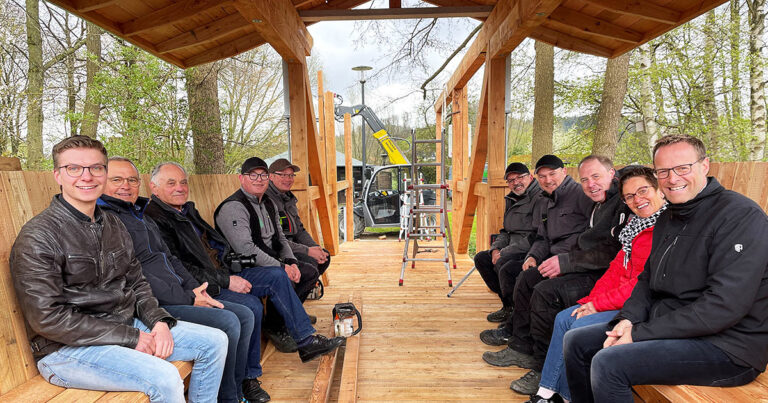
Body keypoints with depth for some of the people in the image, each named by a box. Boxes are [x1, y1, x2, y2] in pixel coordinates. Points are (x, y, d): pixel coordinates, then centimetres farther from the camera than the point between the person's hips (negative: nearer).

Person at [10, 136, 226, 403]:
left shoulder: (114, 226, 10)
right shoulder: (37, 237, -13)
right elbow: (47, 318, -19)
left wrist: (159, 321, -4)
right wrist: (130, 337, -19)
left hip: (127, 326, 8)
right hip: (67, 349, -7)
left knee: (215, 341, 1)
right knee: (165, 377, -29)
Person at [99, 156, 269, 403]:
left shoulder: (142, 216, 21)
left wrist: (195, 288, 5)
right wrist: (187, 298, -17)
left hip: (180, 297, 10)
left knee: (244, 315, 5)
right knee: (228, 322, -22)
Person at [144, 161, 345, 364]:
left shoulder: (188, 210, 16)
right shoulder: (155, 220, -12)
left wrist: (230, 274, 7)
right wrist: (225, 281, -19)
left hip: (223, 275, 9)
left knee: (276, 275, 0)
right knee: (252, 306, -28)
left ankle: (306, 340, 5)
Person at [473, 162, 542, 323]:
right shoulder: (511, 200, 16)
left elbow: (536, 237, -22)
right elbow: (506, 231, 24)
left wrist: (504, 253, -20)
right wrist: (496, 249, 3)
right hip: (515, 252, 10)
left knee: (505, 268, -32)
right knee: (481, 258, 7)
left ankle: (516, 312, -5)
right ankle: (508, 305, 9)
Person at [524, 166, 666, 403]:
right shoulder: (636, 225, 13)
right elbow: (617, 268, 12)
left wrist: (600, 304, -17)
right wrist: (591, 301, 0)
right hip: (623, 298, 9)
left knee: (581, 327, -21)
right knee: (564, 318, 1)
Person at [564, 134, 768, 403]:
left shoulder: (742, 216, -16)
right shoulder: (667, 219, 12)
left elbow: (724, 306, -24)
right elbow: (647, 279, 16)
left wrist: (639, 334, -21)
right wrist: (628, 319, -5)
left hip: (726, 347, -8)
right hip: (664, 326, 9)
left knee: (608, 363, -27)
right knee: (576, 342, 4)